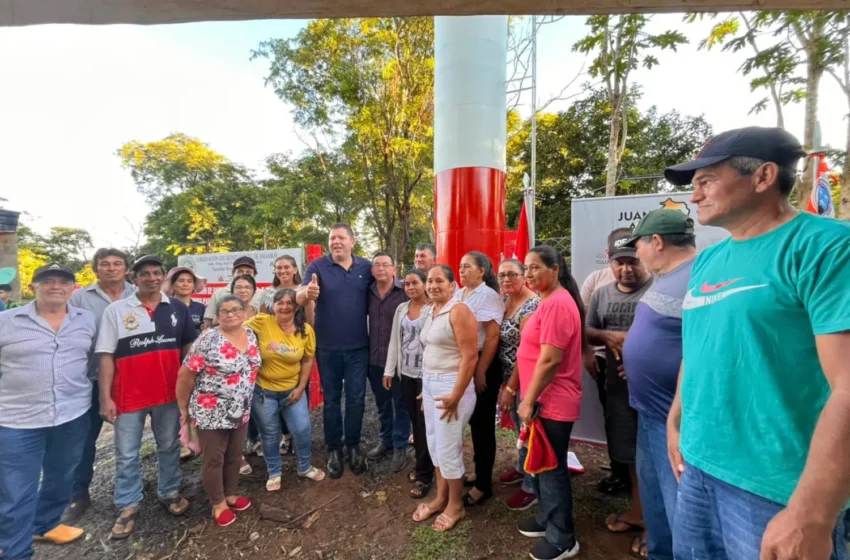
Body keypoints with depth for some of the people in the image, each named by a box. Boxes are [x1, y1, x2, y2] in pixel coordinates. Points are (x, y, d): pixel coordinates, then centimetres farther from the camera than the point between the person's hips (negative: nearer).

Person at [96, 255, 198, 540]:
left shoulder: (178, 308, -1)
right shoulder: (116, 310, -6)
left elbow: (189, 347, 5)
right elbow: (106, 356, -6)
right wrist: (105, 398, -9)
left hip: (170, 393, 2)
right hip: (129, 396, -1)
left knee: (169, 446, 17)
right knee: (127, 455, 11)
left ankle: (169, 492, 36)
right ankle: (128, 506, 29)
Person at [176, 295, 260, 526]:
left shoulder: (251, 335, 0)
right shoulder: (208, 340, -18)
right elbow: (185, 375, -13)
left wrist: (245, 401, 13)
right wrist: (184, 408, -5)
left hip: (241, 412, 6)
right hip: (212, 412, -5)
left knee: (235, 456, 19)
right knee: (214, 459, 11)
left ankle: (230, 494, 40)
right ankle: (218, 504, 30)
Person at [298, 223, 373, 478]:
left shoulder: (366, 267, 0)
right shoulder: (318, 266, -6)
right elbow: (300, 298, -20)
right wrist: (307, 293, -42)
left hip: (358, 346, 2)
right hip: (327, 347, -1)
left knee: (356, 398, 11)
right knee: (331, 399, 13)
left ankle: (353, 446, 30)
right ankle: (333, 449, 28)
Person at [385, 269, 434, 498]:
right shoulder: (401, 309, 8)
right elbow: (394, 340, 11)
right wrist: (389, 369, 9)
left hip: (427, 374, -5)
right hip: (406, 373, 5)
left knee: (425, 424, 1)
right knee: (415, 421, 14)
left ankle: (424, 475, 15)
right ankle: (421, 465, 32)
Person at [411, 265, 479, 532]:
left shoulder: (459, 311, -16)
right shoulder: (430, 313, 10)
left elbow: (470, 357, -21)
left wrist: (455, 396, -22)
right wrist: (426, 389, 14)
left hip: (451, 385, -8)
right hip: (429, 384, 8)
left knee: (448, 447, 4)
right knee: (434, 444, 17)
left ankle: (455, 505, 26)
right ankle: (440, 497, 35)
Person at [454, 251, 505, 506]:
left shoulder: (488, 296, -12)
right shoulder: (458, 295, 9)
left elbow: (492, 336, -18)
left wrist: (481, 372, -19)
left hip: (483, 366, -7)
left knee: (483, 422, 4)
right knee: (473, 420, 17)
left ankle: (484, 485, 17)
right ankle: (480, 471, 34)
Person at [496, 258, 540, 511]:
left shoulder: (531, 305, -22)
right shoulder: (506, 301, 5)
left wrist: (510, 388, -18)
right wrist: (505, 383, 4)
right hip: (510, 377, 8)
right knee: (519, 427, 24)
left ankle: (532, 487, 27)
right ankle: (522, 468, 46)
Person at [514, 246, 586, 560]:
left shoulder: (556, 303, -21)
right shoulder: (550, 301, 13)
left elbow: (550, 360, -25)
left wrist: (528, 401, -17)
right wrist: (529, 398, 19)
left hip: (552, 403, -10)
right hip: (544, 400, 10)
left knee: (552, 469, 5)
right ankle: (547, 519, 39)